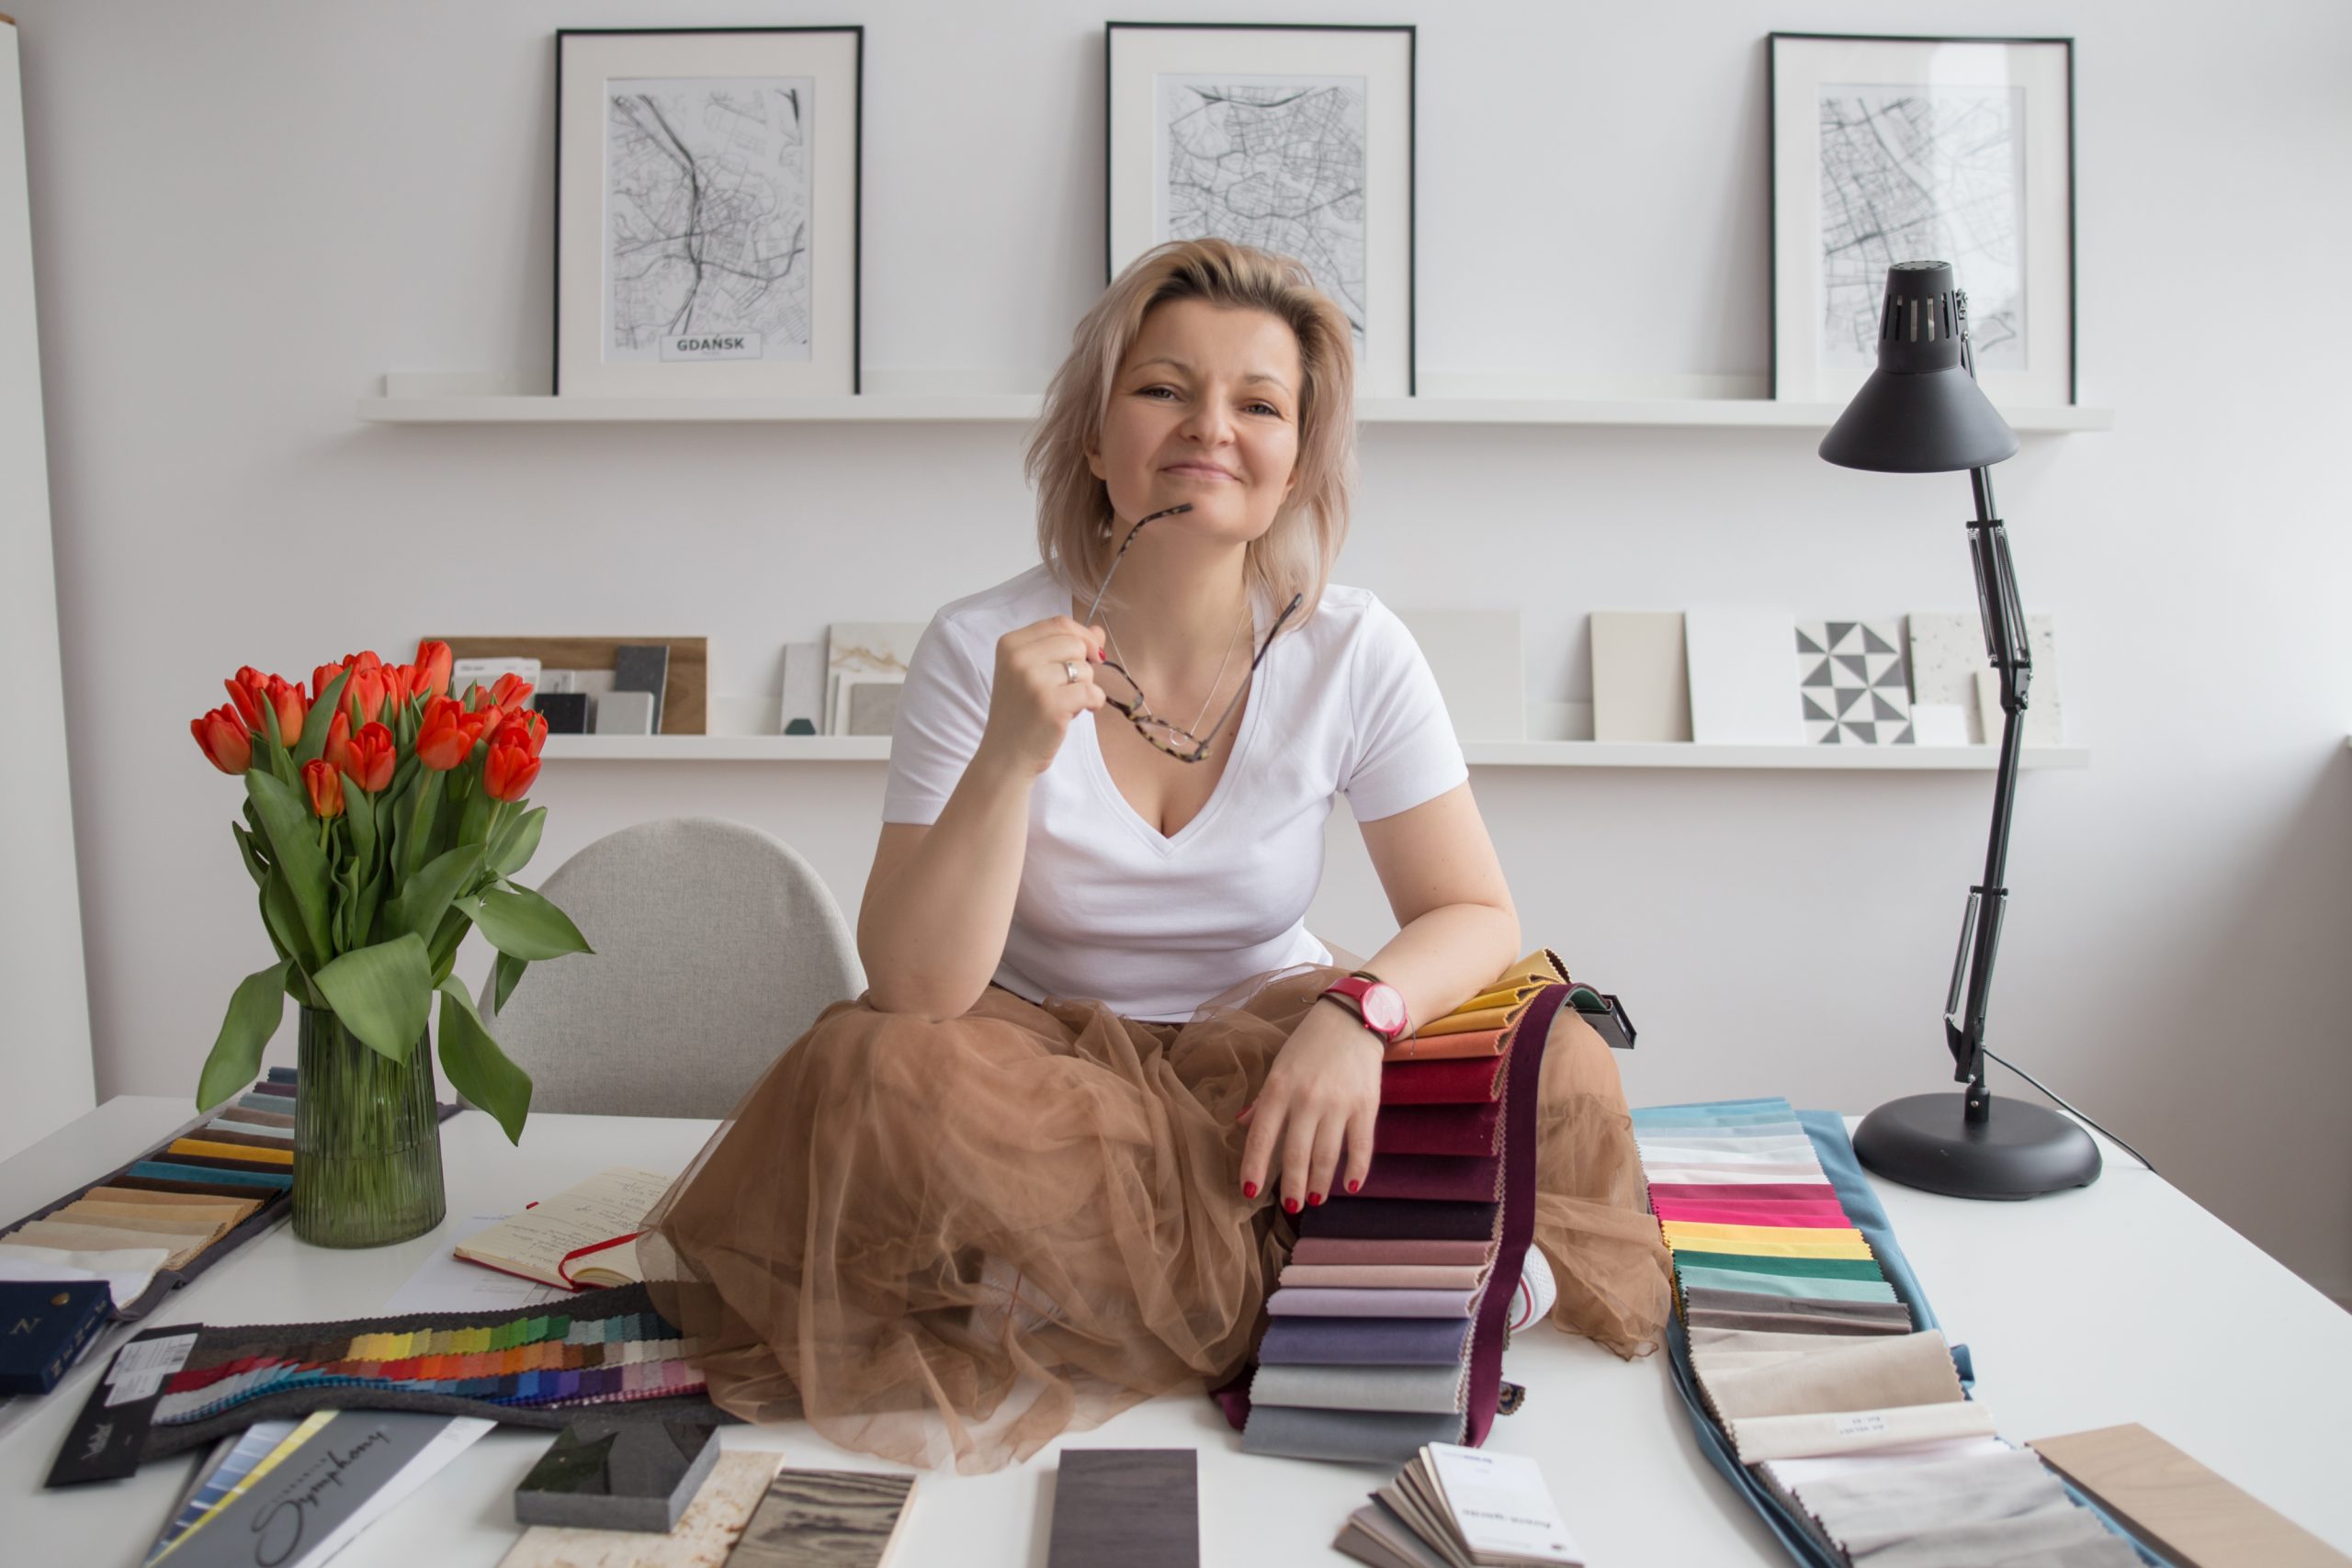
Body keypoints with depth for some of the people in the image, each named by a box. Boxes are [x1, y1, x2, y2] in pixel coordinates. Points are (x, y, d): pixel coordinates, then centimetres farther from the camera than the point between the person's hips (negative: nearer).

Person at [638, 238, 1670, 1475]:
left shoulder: (1352, 653, -8)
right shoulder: (980, 650, -13)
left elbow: (1474, 914, -5)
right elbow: (913, 987, -18)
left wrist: (1356, 1009, -27)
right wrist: (1010, 759, -34)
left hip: (1264, 1068, 1)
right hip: (1042, 1072, 0)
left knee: (1563, 1073, -23)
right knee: (879, 1077, -33)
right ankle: (1307, 1291, -16)